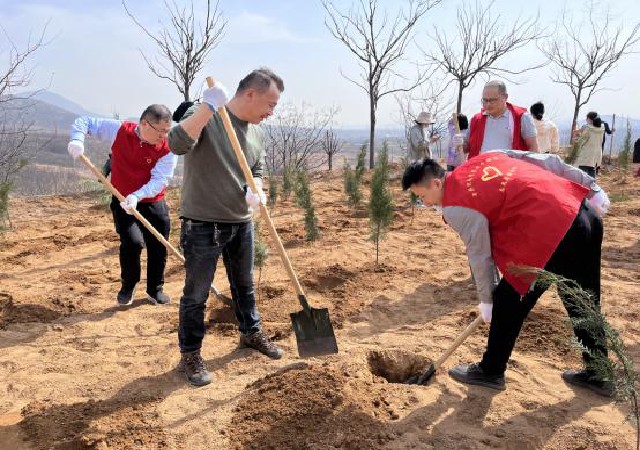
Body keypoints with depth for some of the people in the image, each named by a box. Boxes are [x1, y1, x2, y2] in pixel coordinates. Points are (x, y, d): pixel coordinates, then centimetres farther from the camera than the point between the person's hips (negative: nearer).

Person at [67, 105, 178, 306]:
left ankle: (155, 289, 28)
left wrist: (137, 196, -36)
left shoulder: (168, 148, -15)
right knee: (133, 242, -16)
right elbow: (84, 121, -2)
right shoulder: (118, 130, -12)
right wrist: (77, 139, -23)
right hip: (122, 201, -1)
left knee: (159, 247, 3)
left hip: (153, 203, 1)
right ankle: (128, 287, 11)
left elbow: (159, 179, -21)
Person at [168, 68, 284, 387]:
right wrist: (208, 108, -37)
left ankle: (251, 333, 43)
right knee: (196, 294, 4)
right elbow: (177, 144, -31)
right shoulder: (204, 116, -14)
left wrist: (256, 191, -8)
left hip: (241, 224, 7)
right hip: (202, 225, -7)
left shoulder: (256, 132, 7)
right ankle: (190, 355, 21)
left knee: (244, 285, 22)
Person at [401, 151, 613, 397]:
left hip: (552, 232, -9)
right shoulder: (485, 157, 15)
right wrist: (592, 189, 17)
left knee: (509, 304, 9)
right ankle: (598, 374, 36)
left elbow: (479, 255, 1)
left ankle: (490, 371, 24)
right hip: (586, 212, 9)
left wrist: (486, 299, 16)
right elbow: (549, 161, 14)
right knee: (585, 304, 21)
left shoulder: (455, 208, -5)